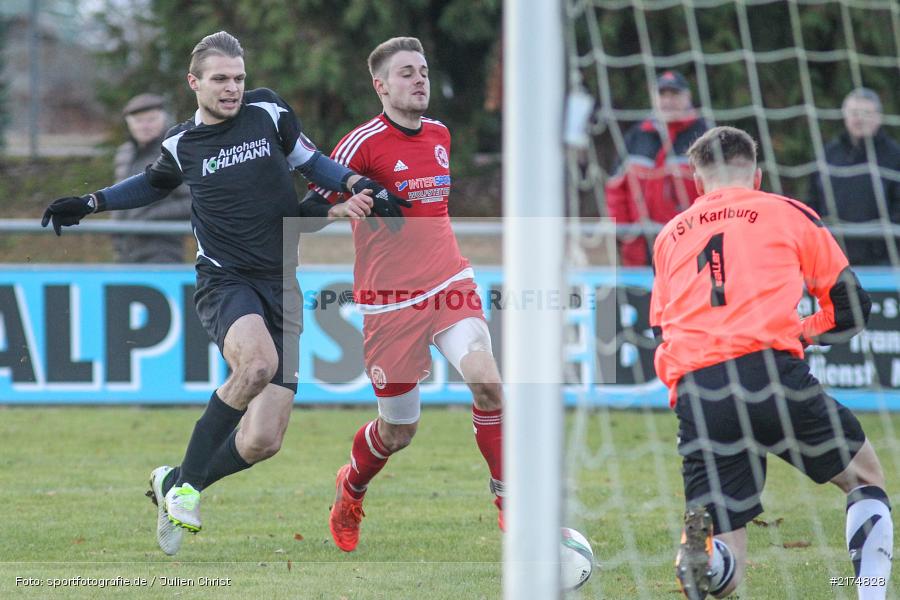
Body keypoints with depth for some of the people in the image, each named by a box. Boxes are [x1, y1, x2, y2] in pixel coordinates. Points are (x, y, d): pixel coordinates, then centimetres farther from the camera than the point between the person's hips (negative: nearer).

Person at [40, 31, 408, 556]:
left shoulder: (267, 111, 4)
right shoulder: (182, 144, 7)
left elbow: (311, 160, 21)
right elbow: (154, 183, 30)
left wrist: (360, 188, 5)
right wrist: (89, 204, 24)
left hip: (283, 287, 2)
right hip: (226, 281, -2)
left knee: (263, 441, -8)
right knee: (258, 362, -37)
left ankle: (175, 485, 20)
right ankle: (185, 487, -22)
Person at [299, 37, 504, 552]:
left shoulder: (440, 135, 9)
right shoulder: (364, 143, -11)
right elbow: (314, 206, -4)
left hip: (450, 282, 4)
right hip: (390, 298, -4)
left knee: (487, 381, -23)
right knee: (398, 433, 5)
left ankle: (510, 504, -12)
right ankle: (350, 491, 38)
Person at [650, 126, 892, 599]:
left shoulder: (669, 235, 24)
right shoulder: (790, 214, 15)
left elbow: (660, 328, 26)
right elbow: (852, 306, 17)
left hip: (694, 396, 2)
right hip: (771, 373, -2)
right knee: (867, 480, 21)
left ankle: (697, 552, -29)